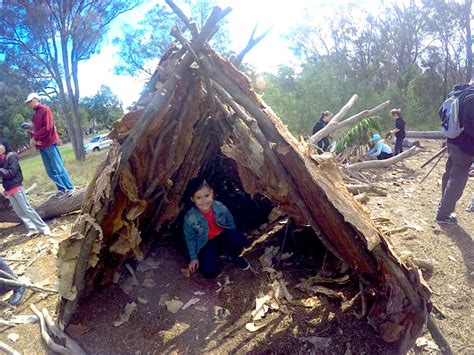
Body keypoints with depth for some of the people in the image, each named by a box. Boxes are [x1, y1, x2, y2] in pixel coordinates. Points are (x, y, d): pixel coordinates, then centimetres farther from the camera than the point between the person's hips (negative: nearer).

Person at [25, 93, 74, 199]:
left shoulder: (45, 109, -4)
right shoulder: (35, 114, 20)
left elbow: (47, 127, -14)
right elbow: (34, 129, 17)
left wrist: (35, 138, -13)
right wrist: (32, 138, -4)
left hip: (49, 144, -8)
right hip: (41, 146, 8)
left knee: (58, 168, -6)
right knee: (50, 171, 8)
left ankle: (70, 188, 2)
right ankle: (62, 189, 15)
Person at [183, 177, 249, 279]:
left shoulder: (220, 207, -20)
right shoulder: (190, 218, -23)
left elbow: (231, 224, 0)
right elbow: (190, 239, -6)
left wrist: (233, 239, 5)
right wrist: (194, 258, -3)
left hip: (223, 236, 1)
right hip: (207, 244, -1)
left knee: (240, 240, -31)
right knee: (209, 272, -20)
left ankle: (234, 256, 4)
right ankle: (215, 255, 14)